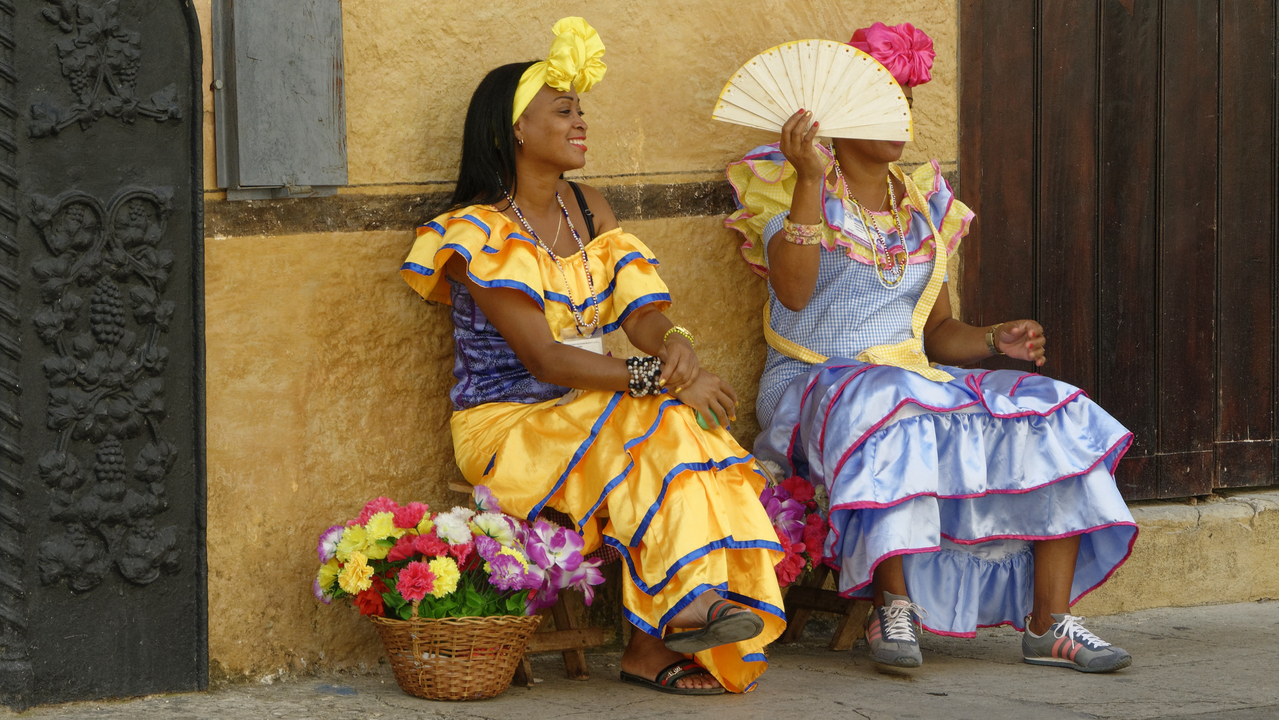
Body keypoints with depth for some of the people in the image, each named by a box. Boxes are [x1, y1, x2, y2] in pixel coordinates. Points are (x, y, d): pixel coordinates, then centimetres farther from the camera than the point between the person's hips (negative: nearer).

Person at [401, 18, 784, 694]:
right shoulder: (481, 232, -11)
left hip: (590, 418, 6)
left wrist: (674, 344, -24)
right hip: (507, 428, -6)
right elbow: (544, 359, -20)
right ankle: (686, 603, -34)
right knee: (656, 428, -31)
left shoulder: (588, 209, 14)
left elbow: (640, 310, 2)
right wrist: (660, 378, -30)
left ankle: (654, 643, -27)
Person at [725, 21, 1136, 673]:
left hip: (916, 377, 6)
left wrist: (995, 342, -3)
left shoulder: (923, 204, 17)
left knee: (1056, 421, -14)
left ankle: (1049, 621, -18)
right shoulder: (788, 184, 1)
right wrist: (810, 178, -23)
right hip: (816, 384, -6)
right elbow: (794, 292, -18)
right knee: (891, 418, -41)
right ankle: (894, 604, -35)